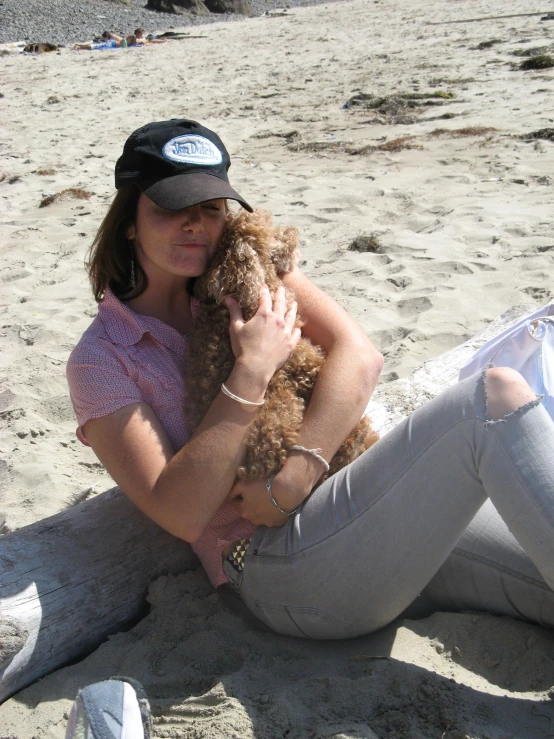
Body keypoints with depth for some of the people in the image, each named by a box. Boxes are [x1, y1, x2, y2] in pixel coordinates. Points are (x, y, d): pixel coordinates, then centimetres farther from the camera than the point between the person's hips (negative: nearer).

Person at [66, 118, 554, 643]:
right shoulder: (102, 359, 3)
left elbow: (359, 354, -1)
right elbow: (181, 515, -10)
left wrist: (296, 473, -16)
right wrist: (252, 371, -15)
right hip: (282, 564, -5)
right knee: (496, 396, -24)